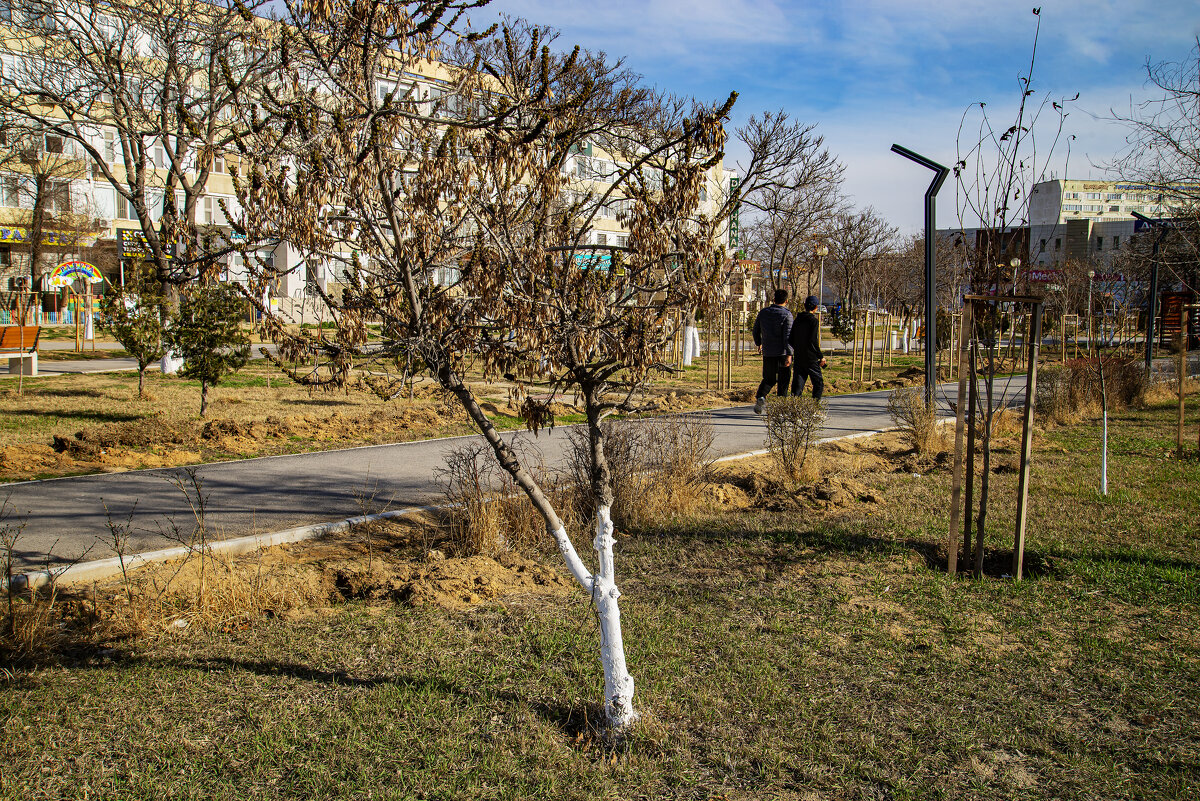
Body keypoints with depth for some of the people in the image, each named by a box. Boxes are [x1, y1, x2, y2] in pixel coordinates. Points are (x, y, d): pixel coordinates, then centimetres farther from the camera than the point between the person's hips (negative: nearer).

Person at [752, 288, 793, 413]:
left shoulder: (763, 313, 6)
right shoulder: (786, 315, -9)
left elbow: (756, 330, 16)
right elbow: (788, 336, -17)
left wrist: (759, 343, 33)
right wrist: (789, 354, -20)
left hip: (767, 353, 4)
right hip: (782, 353, -4)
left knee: (769, 379, 16)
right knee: (783, 381, 7)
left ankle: (760, 396, -10)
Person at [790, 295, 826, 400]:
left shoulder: (797, 320, 9)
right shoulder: (814, 321, -10)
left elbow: (791, 340, 11)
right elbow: (813, 341, -16)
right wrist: (821, 356, -9)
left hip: (798, 358, 6)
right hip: (811, 359, -6)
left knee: (797, 384, 7)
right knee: (819, 383, 6)